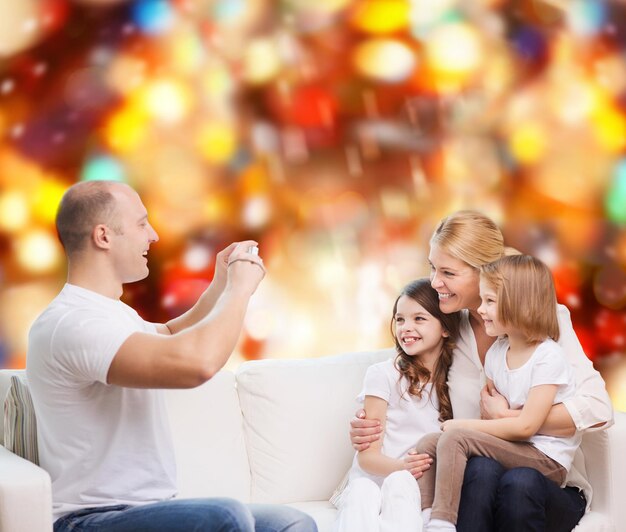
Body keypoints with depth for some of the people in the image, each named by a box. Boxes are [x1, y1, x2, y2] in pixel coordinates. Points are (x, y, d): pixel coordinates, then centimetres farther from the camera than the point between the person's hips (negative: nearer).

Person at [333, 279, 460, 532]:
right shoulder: (383, 374, 3)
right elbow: (368, 455, -3)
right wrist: (401, 466, -24)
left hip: (422, 487, 1)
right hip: (374, 480, -1)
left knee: (400, 483, -34)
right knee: (362, 492, -36)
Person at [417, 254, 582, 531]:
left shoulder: (548, 357, -15)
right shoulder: (496, 352, 8)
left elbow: (526, 426, -20)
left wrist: (463, 425, -14)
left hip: (547, 459, -8)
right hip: (510, 447, 8)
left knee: (454, 438, -25)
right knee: (428, 443, -5)